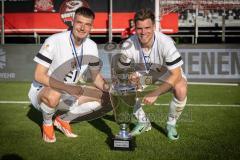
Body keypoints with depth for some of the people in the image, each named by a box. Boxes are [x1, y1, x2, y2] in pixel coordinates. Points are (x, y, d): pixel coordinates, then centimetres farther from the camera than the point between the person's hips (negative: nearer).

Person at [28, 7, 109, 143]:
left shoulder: (92, 46, -6)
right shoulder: (54, 41, -24)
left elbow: (96, 76, 2)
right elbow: (39, 76, -25)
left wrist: (108, 88, -20)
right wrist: (68, 88, -35)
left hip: (69, 92, 6)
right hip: (42, 91, -5)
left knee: (101, 97, -8)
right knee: (53, 95, -39)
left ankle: (63, 120, 9)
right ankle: (47, 123, -3)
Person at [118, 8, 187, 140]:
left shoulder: (166, 43, -34)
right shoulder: (128, 45, -26)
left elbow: (176, 74, -33)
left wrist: (155, 93, -42)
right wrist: (130, 78, -35)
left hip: (167, 73, -3)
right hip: (143, 73, 3)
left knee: (181, 90, -33)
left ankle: (171, 124, -1)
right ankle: (143, 122, 6)